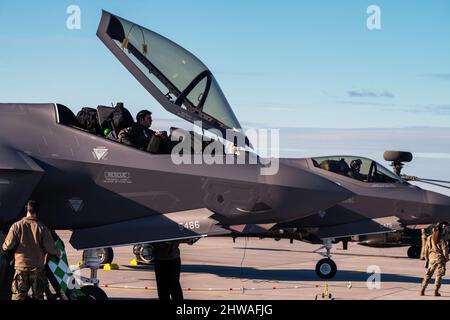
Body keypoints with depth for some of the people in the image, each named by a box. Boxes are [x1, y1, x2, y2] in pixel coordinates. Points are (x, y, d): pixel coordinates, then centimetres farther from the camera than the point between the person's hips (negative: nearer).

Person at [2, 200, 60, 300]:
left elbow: (8, 246, -8)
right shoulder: (42, 228, -6)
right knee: (38, 296, 11)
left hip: (21, 267, 0)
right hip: (38, 269, 0)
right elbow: (49, 248, -7)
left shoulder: (17, 226, -7)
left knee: (18, 296, 5)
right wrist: (58, 253, 13)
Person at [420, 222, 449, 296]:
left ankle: (422, 291, 6)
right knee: (439, 275, 1)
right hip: (439, 258, -5)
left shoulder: (429, 238, 8)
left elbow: (426, 250, 12)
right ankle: (436, 291, -2)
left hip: (431, 257, 5)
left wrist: (426, 259, 17)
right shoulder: (441, 238, -9)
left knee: (428, 274, 10)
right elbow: (445, 249, -10)